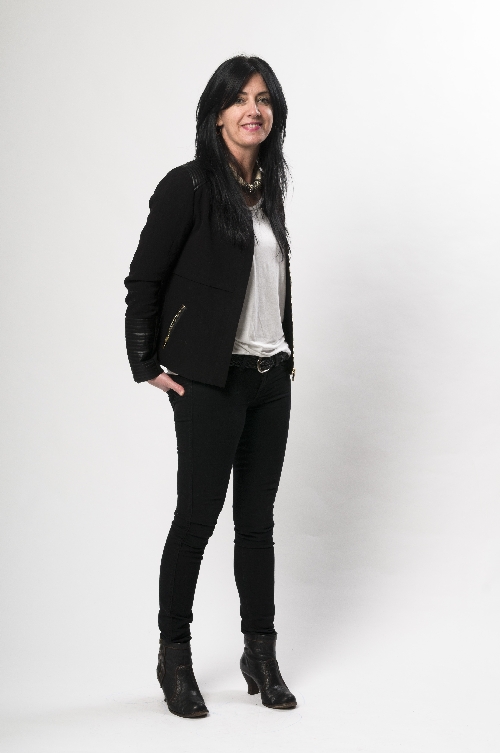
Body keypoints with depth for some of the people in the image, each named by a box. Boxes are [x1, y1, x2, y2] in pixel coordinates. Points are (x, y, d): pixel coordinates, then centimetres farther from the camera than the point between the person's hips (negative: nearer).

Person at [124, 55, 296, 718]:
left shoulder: (268, 188, 13)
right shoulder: (188, 186, -8)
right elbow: (143, 280, -6)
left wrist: (288, 352, 17)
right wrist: (146, 365, -5)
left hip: (270, 378, 6)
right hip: (211, 381, -6)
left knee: (257, 519, 11)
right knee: (198, 516, 1)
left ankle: (262, 656, 21)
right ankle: (174, 657, 18)